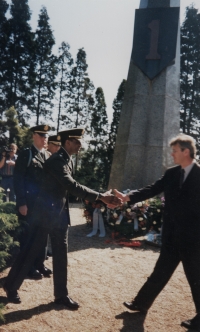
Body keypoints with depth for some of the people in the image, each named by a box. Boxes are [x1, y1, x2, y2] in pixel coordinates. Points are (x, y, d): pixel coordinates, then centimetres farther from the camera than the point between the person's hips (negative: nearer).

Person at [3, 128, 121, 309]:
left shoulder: (69, 160, 10)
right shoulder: (56, 160, -18)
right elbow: (72, 185, -27)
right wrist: (100, 196, -27)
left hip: (60, 212, 9)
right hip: (46, 211, -9)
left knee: (61, 254, 11)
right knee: (31, 250, 3)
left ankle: (61, 294, 22)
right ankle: (11, 287, 22)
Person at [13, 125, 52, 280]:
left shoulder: (49, 156, 12)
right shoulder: (25, 154, -6)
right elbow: (18, 179, -10)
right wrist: (21, 202, -16)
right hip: (29, 202, -6)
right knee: (28, 233, 4)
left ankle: (40, 263, 26)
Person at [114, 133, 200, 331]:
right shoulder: (171, 173, 4)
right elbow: (152, 190, 1)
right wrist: (128, 197, -10)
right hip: (172, 235, 6)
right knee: (161, 271, 18)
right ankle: (142, 302, 32)